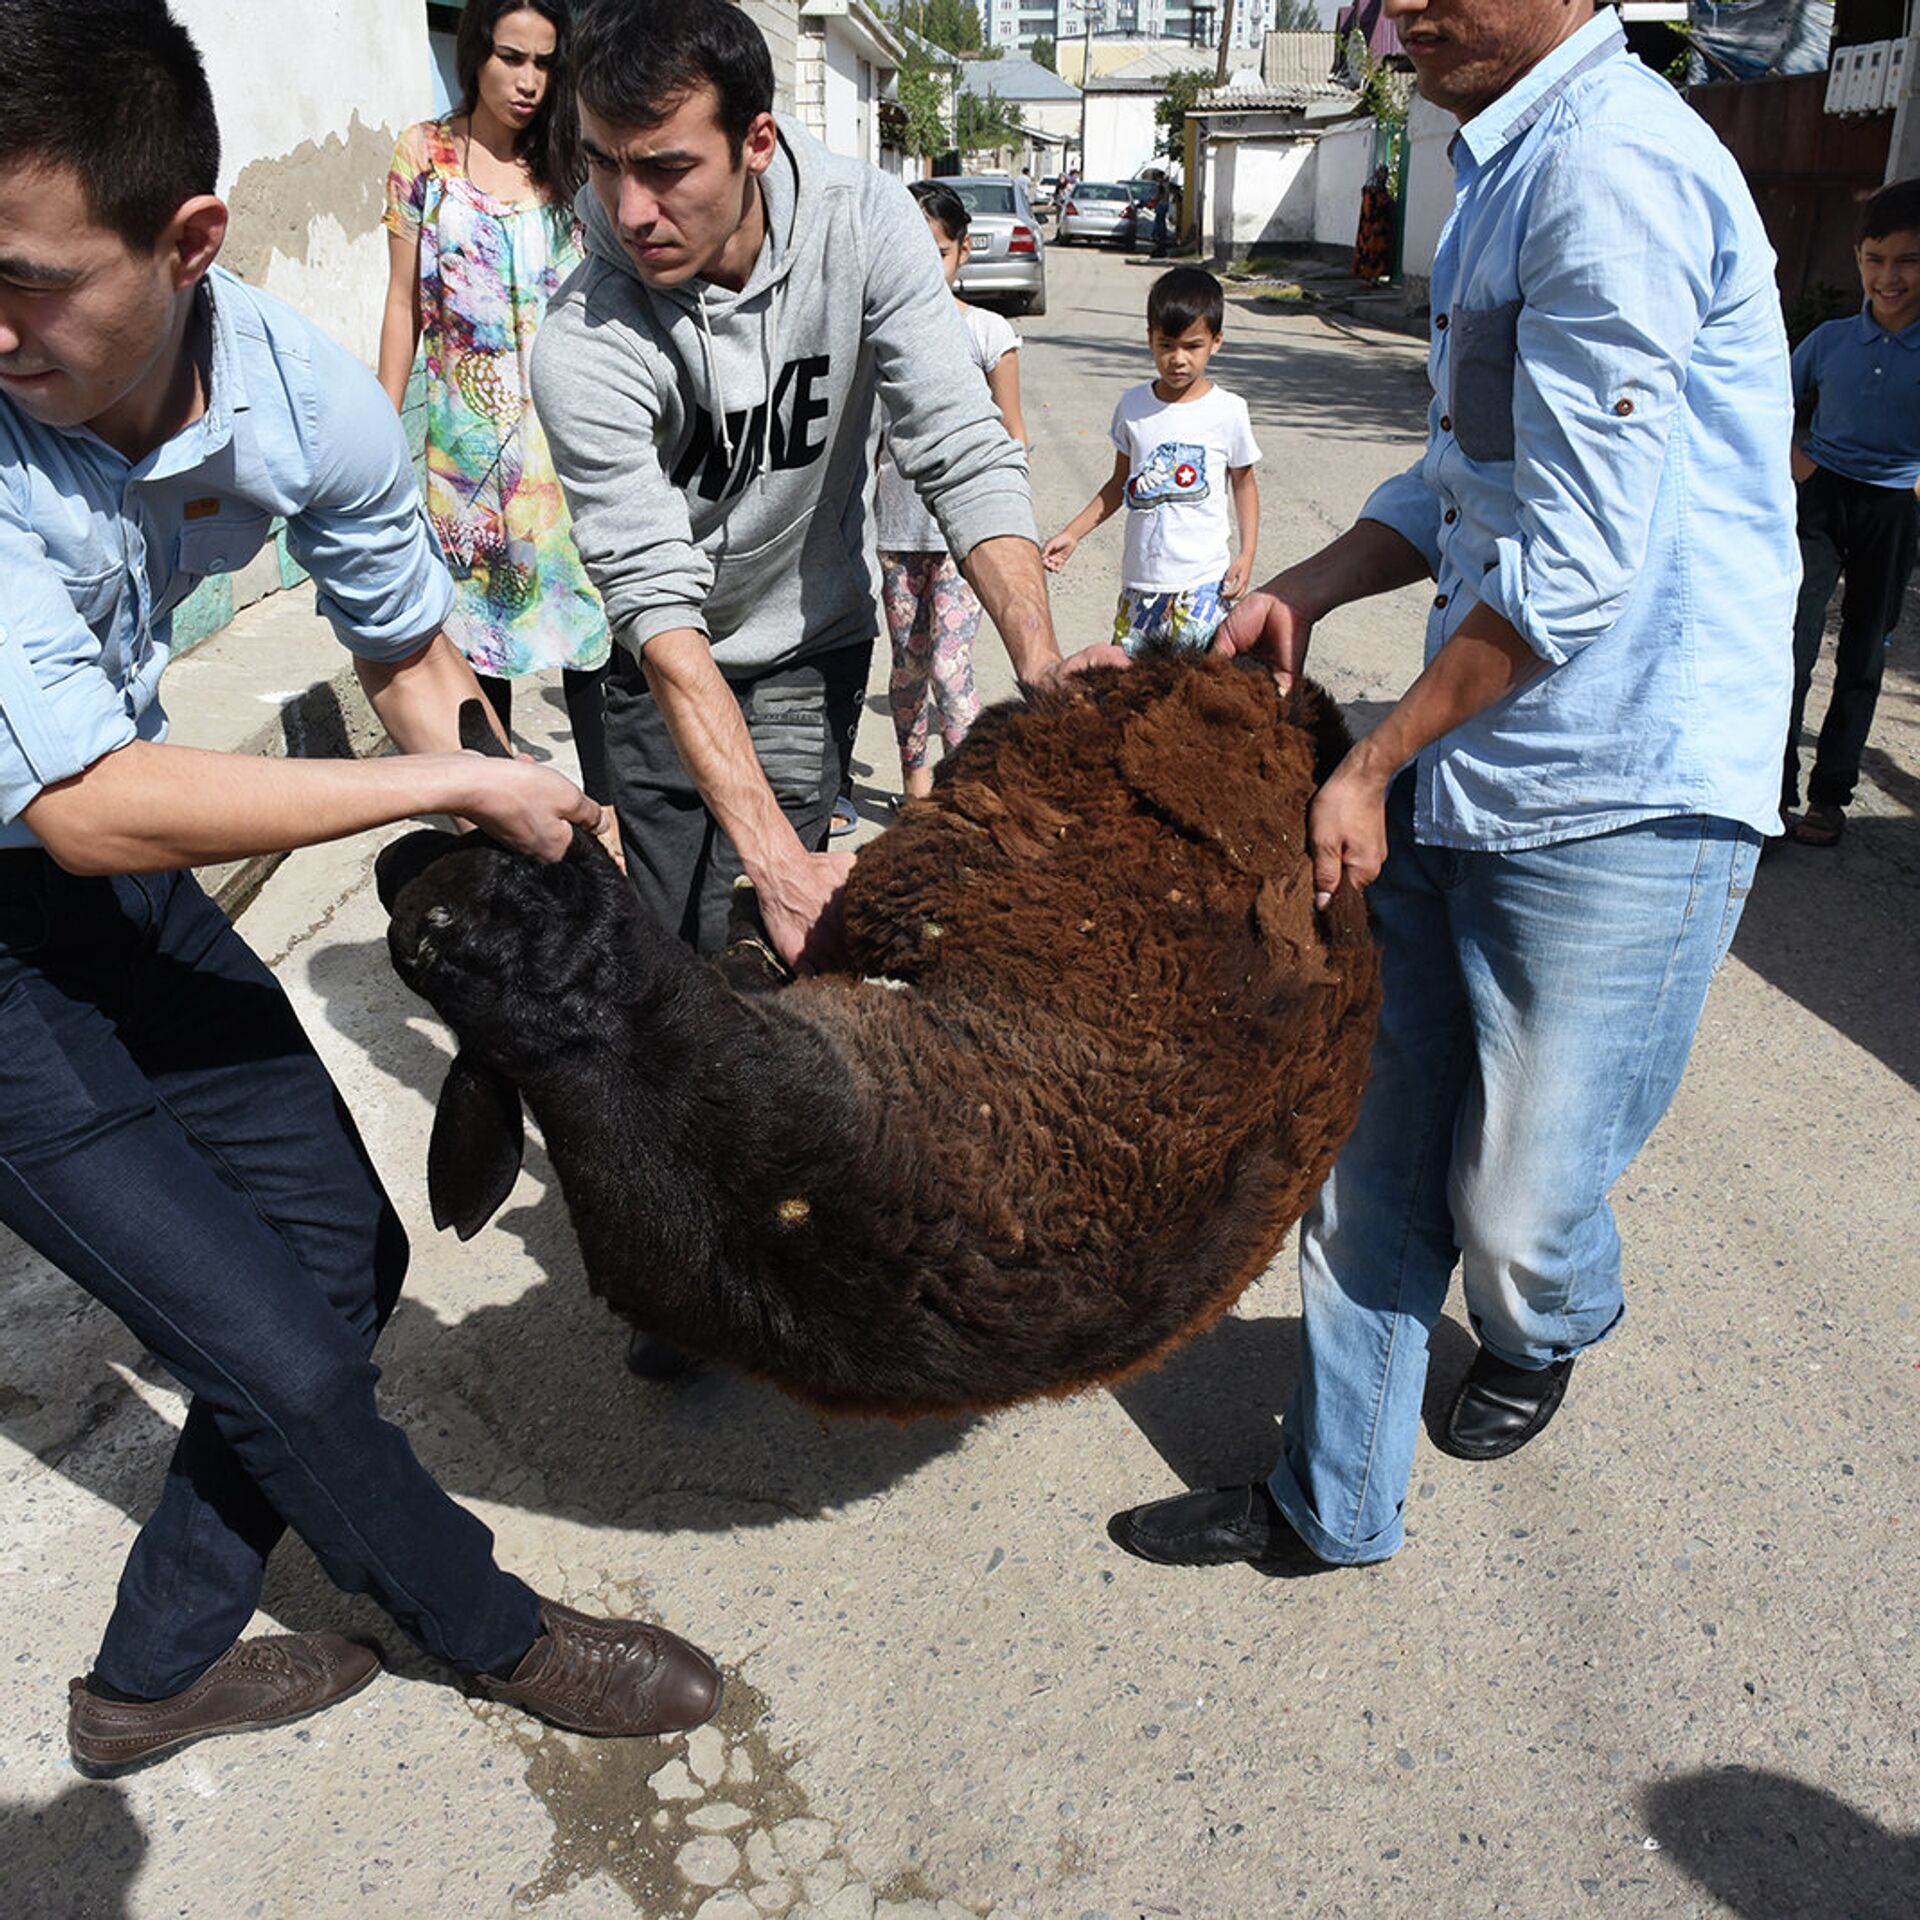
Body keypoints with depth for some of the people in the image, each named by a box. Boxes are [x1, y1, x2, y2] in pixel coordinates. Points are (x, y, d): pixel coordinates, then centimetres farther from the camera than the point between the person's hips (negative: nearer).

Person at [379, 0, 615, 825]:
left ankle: (604, 801, 1)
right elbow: (404, 305, 7)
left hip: (564, 420, 0)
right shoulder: (424, 154, 5)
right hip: (466, 429, 1)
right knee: (478, 607, 7)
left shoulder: (570, 162, 5)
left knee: (584, 602, -7)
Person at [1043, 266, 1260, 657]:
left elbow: (1243, 483, 8)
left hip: (1203, 583, -3)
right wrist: (1072, 534, 9)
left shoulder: (1228, 410, -2)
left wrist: (1246, 555, -2)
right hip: (1141, 579, 3)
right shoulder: (1133, 406, 5)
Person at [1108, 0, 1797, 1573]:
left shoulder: (1613, 165, -15)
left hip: (1615, 797, -9)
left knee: (1518, 1210, 5)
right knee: (1375, 1160, 11)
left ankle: (1540, 1343, 42)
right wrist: (1302, 593, 9)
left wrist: (1374, 766, -11)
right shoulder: (1509, 167, 18)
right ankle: (1334, 1508, 26)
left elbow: (1577, 568, -19)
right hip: (1460, 779, 9)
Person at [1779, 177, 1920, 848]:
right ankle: (1774, 786, -12)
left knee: (1862, 655, 9)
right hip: (1822, 493, 0)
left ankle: (1830, 792, 19)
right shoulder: (1829, 340, 0)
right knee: (1793, 636, -17)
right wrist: (1790, 455, 0)